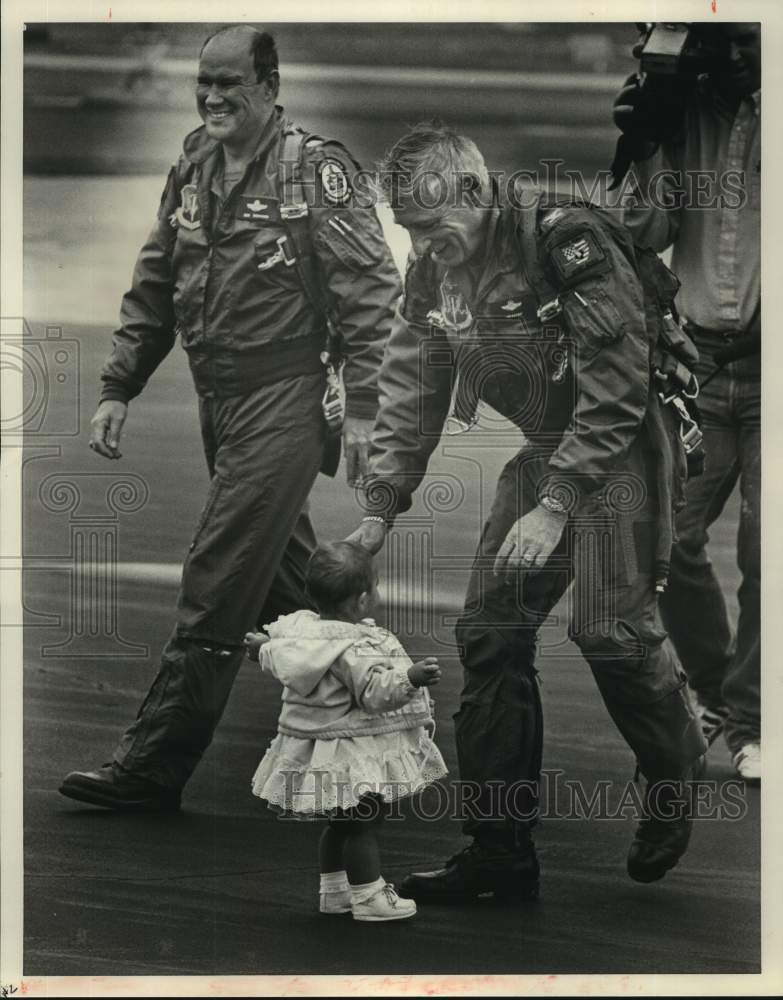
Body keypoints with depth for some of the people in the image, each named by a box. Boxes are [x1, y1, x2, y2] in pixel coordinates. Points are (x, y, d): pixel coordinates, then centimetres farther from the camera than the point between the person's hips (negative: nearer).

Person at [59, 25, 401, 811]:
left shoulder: (316, 170, -11)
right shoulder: (191, 172, 10)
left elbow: (369, 292, -13)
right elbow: (153, 291, 16)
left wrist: (362, 407, -17)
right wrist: (117, 389, 9)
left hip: (283, 402, -8)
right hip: (216, 403, 8)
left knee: (216, 585, -8)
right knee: (283, 576, 19)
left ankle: (154, 767, -5)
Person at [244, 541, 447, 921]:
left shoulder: (297, 627, 1)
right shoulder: (357, 648, -26)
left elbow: (274, 656, 20)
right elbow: (375, 690, -34)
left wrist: (262, 647, 42)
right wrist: (410, 678, -45)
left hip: (315, 748, 10)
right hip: (355, 755, -9)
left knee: (340, 823, 21)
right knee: (364, 823, -1)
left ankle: (334, 890, 31)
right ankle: (368, 897, 4)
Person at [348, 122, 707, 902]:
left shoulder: (570, 244, -23)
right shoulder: (434, 268, 1)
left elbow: (615, 392, -24)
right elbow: (410, 392, 6)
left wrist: (557, 508, -27)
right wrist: (380, 510, -1)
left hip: (621, 450, -7)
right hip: (544, 451, 7)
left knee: (611, 628, -16)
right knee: (490, 632, 0)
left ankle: (677, 779, 15)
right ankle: (500, 853, 7)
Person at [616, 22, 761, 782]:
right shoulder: (687, 113, 4)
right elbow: (650, 233, 3)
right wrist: (643, 152, -12)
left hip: (767, 371, -3)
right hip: (699, 357, 3)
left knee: (764, 549, -4)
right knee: (671, 538, -1)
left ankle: (749, 719, 9)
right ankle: (712, 687, 21)